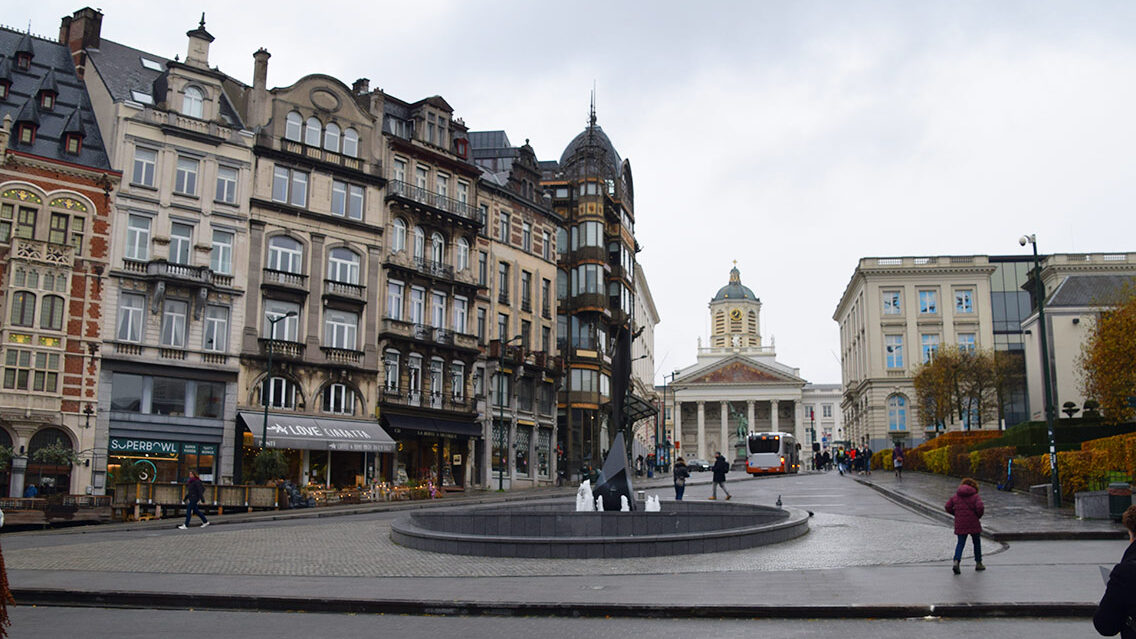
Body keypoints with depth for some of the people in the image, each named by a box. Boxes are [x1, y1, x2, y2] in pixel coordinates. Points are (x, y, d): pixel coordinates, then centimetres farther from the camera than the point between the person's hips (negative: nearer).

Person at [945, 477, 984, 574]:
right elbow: (980, 508, -18)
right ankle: (978, 563, 25)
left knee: (960, 543, 6)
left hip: (960, 524, 2)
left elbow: (948, 507, 2)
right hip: (973, 523, -2)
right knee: (977, 542, 17)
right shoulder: (975, 496, -4)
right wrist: (978, 516, 1)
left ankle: (956, 561, -15)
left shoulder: (955, 496, 6)